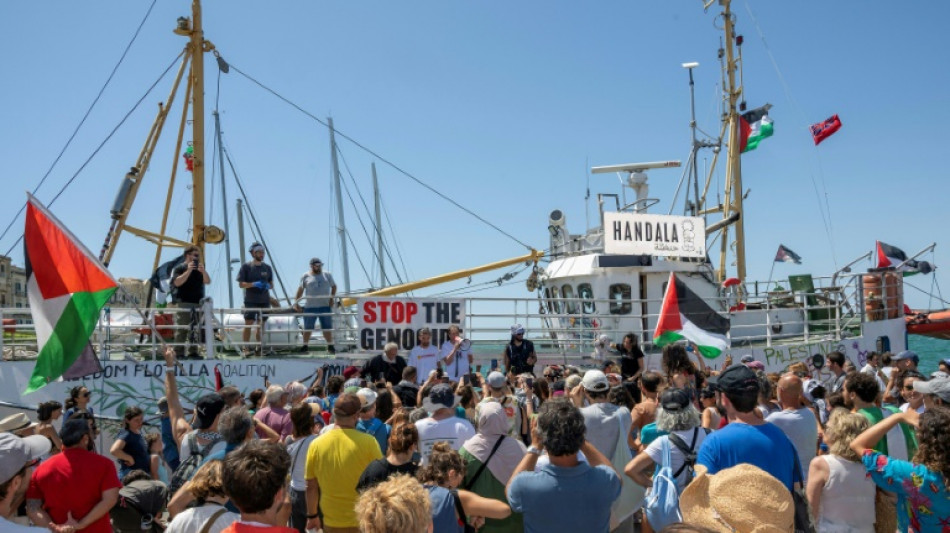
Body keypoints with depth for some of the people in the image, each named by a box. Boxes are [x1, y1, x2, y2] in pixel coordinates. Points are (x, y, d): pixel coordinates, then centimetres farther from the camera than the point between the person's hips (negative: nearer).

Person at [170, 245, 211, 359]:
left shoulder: (199, 269, 17)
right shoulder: (179, 268, 0)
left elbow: (208, 281, 6)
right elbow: (177, 282, -14)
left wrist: (203, 271, -12)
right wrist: (188, 271, -20)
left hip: (197, 303, 6)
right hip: (183, 303, -6)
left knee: (195, 329, 5)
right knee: (181, 329, -6)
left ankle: (193, 352, 10)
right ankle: (179, 352, -3)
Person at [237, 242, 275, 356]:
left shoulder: (267, 267, 12)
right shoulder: (246, 266, 0)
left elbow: (271, 284, 18)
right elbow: (241, 284, -4)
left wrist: (268, 286, -6)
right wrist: (254, 284, -19)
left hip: (264, 301, 4)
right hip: (250, 301, -4)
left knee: (261, 325, 6)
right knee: (248, 324, -7)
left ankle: (259, 348, 13)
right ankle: (246, 349, -4)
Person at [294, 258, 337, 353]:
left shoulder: (327, 275, 8)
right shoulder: (306, 276, 4)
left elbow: (334, 286, 14)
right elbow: (300, 289, 6)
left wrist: (332, 298, 1)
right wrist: (296, 302, 0)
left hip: (325, 306, 1)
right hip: (310, 307, -1)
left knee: (327, 327, 3)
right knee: (308, 328, 6)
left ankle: (330, 346, 10)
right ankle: (305, 346, 17)